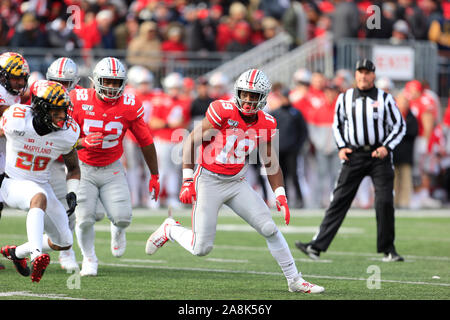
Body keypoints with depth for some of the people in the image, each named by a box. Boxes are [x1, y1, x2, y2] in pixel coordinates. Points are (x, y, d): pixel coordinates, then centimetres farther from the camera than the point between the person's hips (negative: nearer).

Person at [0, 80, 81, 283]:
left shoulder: (68, 133, -11)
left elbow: (73, 167, 6)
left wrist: (72, 193, -9)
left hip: (40, 185, 5)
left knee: (63, 243, 7)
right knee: (39, 197, -40)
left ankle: (17, 253, 30)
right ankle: (36, 254, -52)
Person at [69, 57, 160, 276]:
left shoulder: (129, 107, -10)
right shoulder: (79, 101, -14)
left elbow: (145, 141, 2)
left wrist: (155, 176, 8)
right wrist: (83, 142, -32)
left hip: (112, 169, 1)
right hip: (83, 168, -1)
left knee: (122, 217, -13)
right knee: (84, 219, -12)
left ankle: (117, 230, 27)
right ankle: (89, 258, 18)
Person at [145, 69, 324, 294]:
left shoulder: (266, 124, -1)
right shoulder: (223, 111, -17)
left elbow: (271, 164, 12)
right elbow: (191, 142, -13)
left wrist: (280, 196, 3)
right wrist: (188, 181, -16)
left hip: (236, 183, 5)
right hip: (209, 181, -4)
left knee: (269, 229, -7)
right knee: (201, 248, -6)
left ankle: (295, 281, 5)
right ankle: (169, 230, 25)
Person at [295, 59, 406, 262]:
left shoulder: (385, 99, 1)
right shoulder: (344, 98, 7)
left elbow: (399, 126, 5)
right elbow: (337, 124, 19)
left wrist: (386, 147, -8)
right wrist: (341, 147, 5)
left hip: (379, 155, -1)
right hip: (353, 155, 2)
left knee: (384, 201, -8)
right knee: (339, 200, -3)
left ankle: (388, 250, 4)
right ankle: (317, 246, -7)